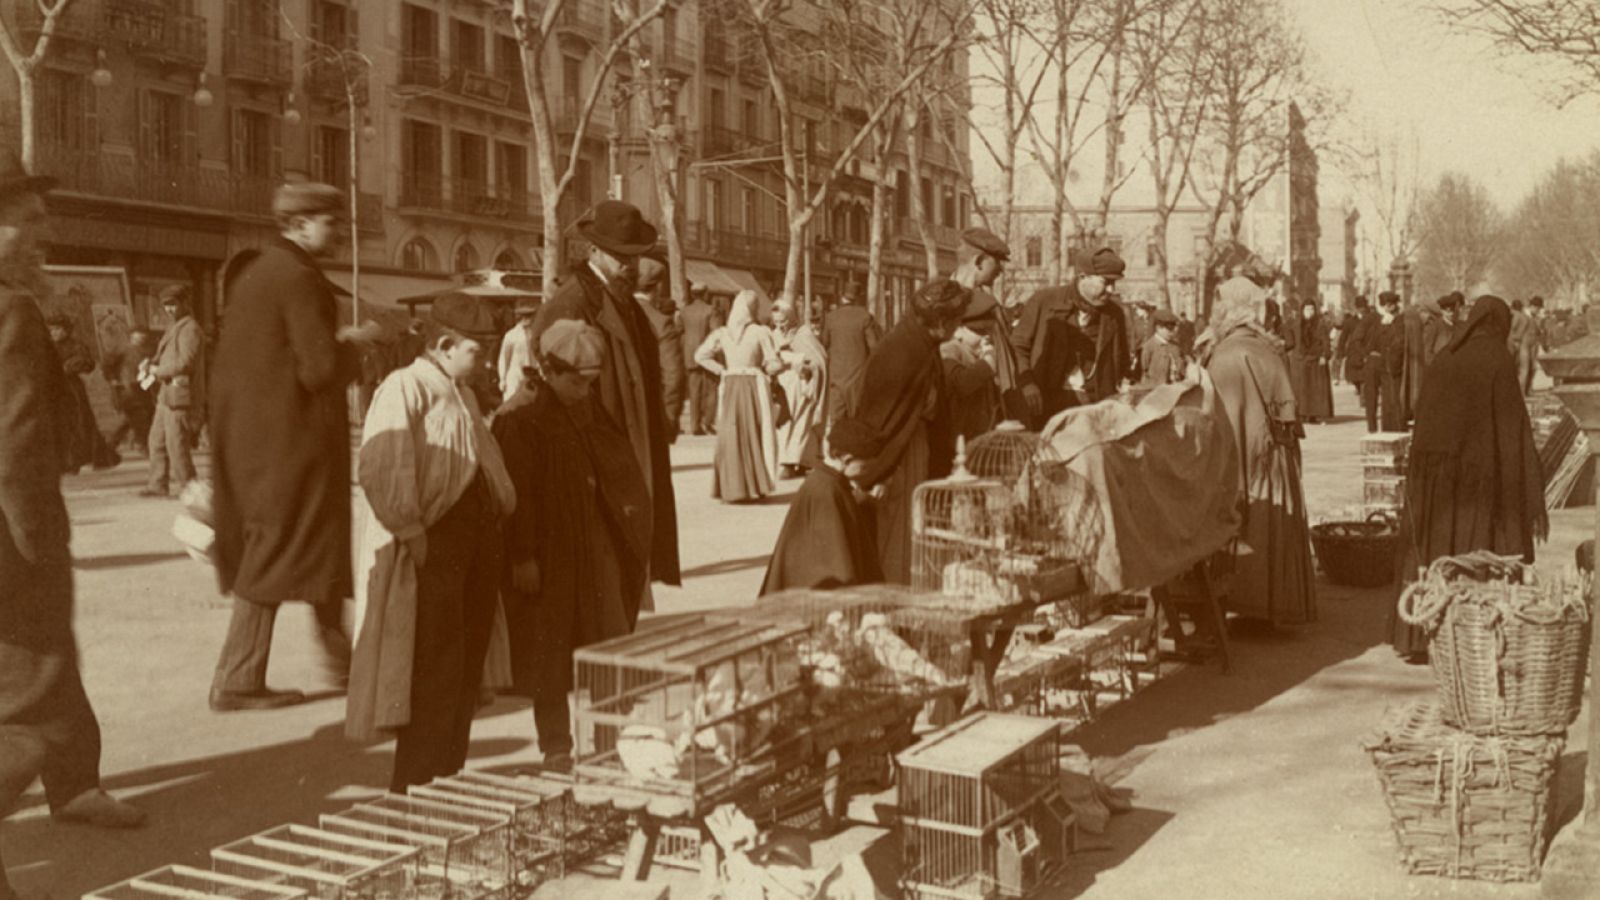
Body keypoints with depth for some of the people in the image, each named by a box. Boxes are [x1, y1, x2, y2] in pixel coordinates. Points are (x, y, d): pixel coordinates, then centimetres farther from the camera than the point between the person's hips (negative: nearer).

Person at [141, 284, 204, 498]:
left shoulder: (189, 329, -11)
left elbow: (186, 363, -20)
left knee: (176, 444, -6)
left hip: (180, 395, -10)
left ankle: (184, 487, 1)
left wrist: (159, 371, -10)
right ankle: (158, 484, 19)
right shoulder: (175, 329, 21)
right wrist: (153, 366, 8)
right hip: (167, 395, 10)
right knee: (157, 440, 12)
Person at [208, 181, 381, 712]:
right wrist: (353, 349, -2)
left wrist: (338, 341, 14)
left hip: (249, 435, 9)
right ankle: (238, 682, 6)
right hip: (290, 435, -9)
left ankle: (339, 654, 29)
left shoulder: (253, 274, 14)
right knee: (275, 555, -1)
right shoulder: (299, 278, -15)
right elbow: (321, 369, -21)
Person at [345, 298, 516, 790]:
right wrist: (412, 532, -21)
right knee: (434, 668, -6)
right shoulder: (404, 389, -10)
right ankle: (414, 785, 4)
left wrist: (496, 520, 12)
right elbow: (378, 471, -20)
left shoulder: (464, 395, 20)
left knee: (466, 666, 13)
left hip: (474, 545, 9)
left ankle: (446, 776, 24)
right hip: (431, 546, -9)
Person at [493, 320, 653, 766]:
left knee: (610, 639, 8)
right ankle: (554, 742, 17)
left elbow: (618, 466, 17)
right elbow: (516, 493, -17)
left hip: (595, 545, 7)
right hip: (547, 553, -7)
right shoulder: (519, 418, -14)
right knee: (550, 650, 5)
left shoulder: (589, 409, 9)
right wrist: (522, 557, -19)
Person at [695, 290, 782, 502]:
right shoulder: (760, 332, -7)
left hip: (730, 387, 3)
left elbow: (701, 355, -1)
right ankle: (755, 486, 9)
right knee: (756, 436, 8)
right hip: (754, 386, -3)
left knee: (730, 437, 7)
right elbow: (774, 364, -8)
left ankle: (732, 489, 7)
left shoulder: (722, 333, 2)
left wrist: (721, 370, 6)